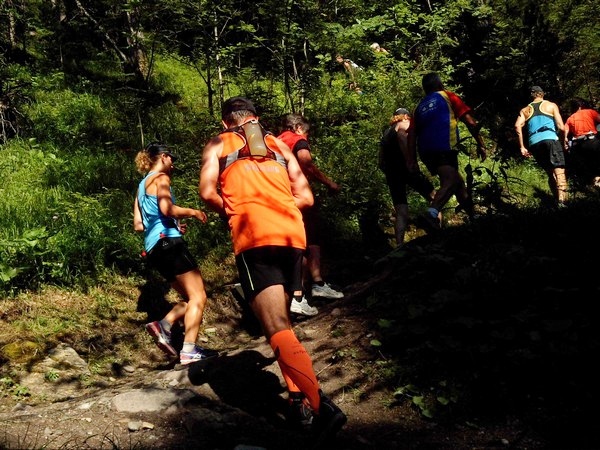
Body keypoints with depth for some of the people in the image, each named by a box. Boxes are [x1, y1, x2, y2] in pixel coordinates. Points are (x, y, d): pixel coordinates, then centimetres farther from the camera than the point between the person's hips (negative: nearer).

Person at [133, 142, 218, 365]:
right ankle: (189, 350, -18)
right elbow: (166, 209, -19)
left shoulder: (142, 185, 24)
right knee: (198, 296, -9)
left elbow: (138, 225, 23)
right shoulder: (160, 178, -1)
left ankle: (164, 325, -4)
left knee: (191, 297, 14)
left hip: (154, 247, 9)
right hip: (168, 242, -9)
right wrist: (192, 212, -3)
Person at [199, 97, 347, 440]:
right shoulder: (279, 145, 24)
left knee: (278, 330, -12)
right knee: (282, 321, 21)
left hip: (255, 237, -5)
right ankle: (298, 397, 16)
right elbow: (306, 197, 16)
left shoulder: (218, 145, 16)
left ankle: (322, 406, -28)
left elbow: (208, 193, 1)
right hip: (293, 234, 5)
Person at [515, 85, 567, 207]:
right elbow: (561, 127, 5)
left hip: (534, 143, 3)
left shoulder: (525, 110, 22)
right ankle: (561, 200, -27)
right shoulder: (551, 105, 16)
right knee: (559, 171, -9)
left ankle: (557, 200, 10)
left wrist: (522, 147, 4)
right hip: (550, 138, -3)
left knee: (550, 173, 15)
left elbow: (518, 126, 3)